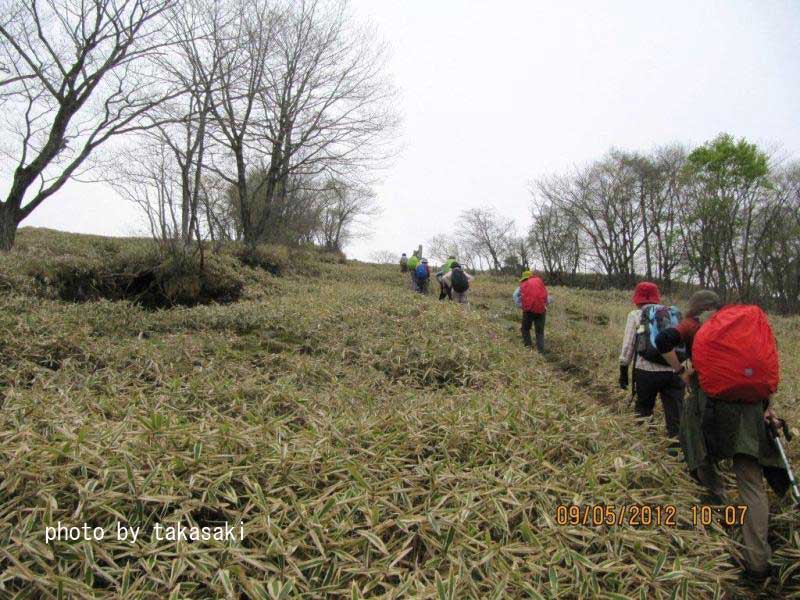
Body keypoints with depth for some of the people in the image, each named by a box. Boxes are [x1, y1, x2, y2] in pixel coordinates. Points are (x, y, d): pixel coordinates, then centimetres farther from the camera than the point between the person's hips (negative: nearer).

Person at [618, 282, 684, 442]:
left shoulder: (635, 315, 5)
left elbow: (627, 346, 1)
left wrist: (623, 371, 7)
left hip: (647, 370, -2)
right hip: (674, 370, 3)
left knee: (643, 409, 13)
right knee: (674, 409, 6)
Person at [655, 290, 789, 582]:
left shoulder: (694, 325, 4)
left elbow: (663, 340, -15)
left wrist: (680, 370, -2)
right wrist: (766, 405, 16)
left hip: (710, 402, -4)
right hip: (748, 407, 4)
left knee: (702, 456, 27)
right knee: (751, 483, 2)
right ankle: (758, 561, -1)